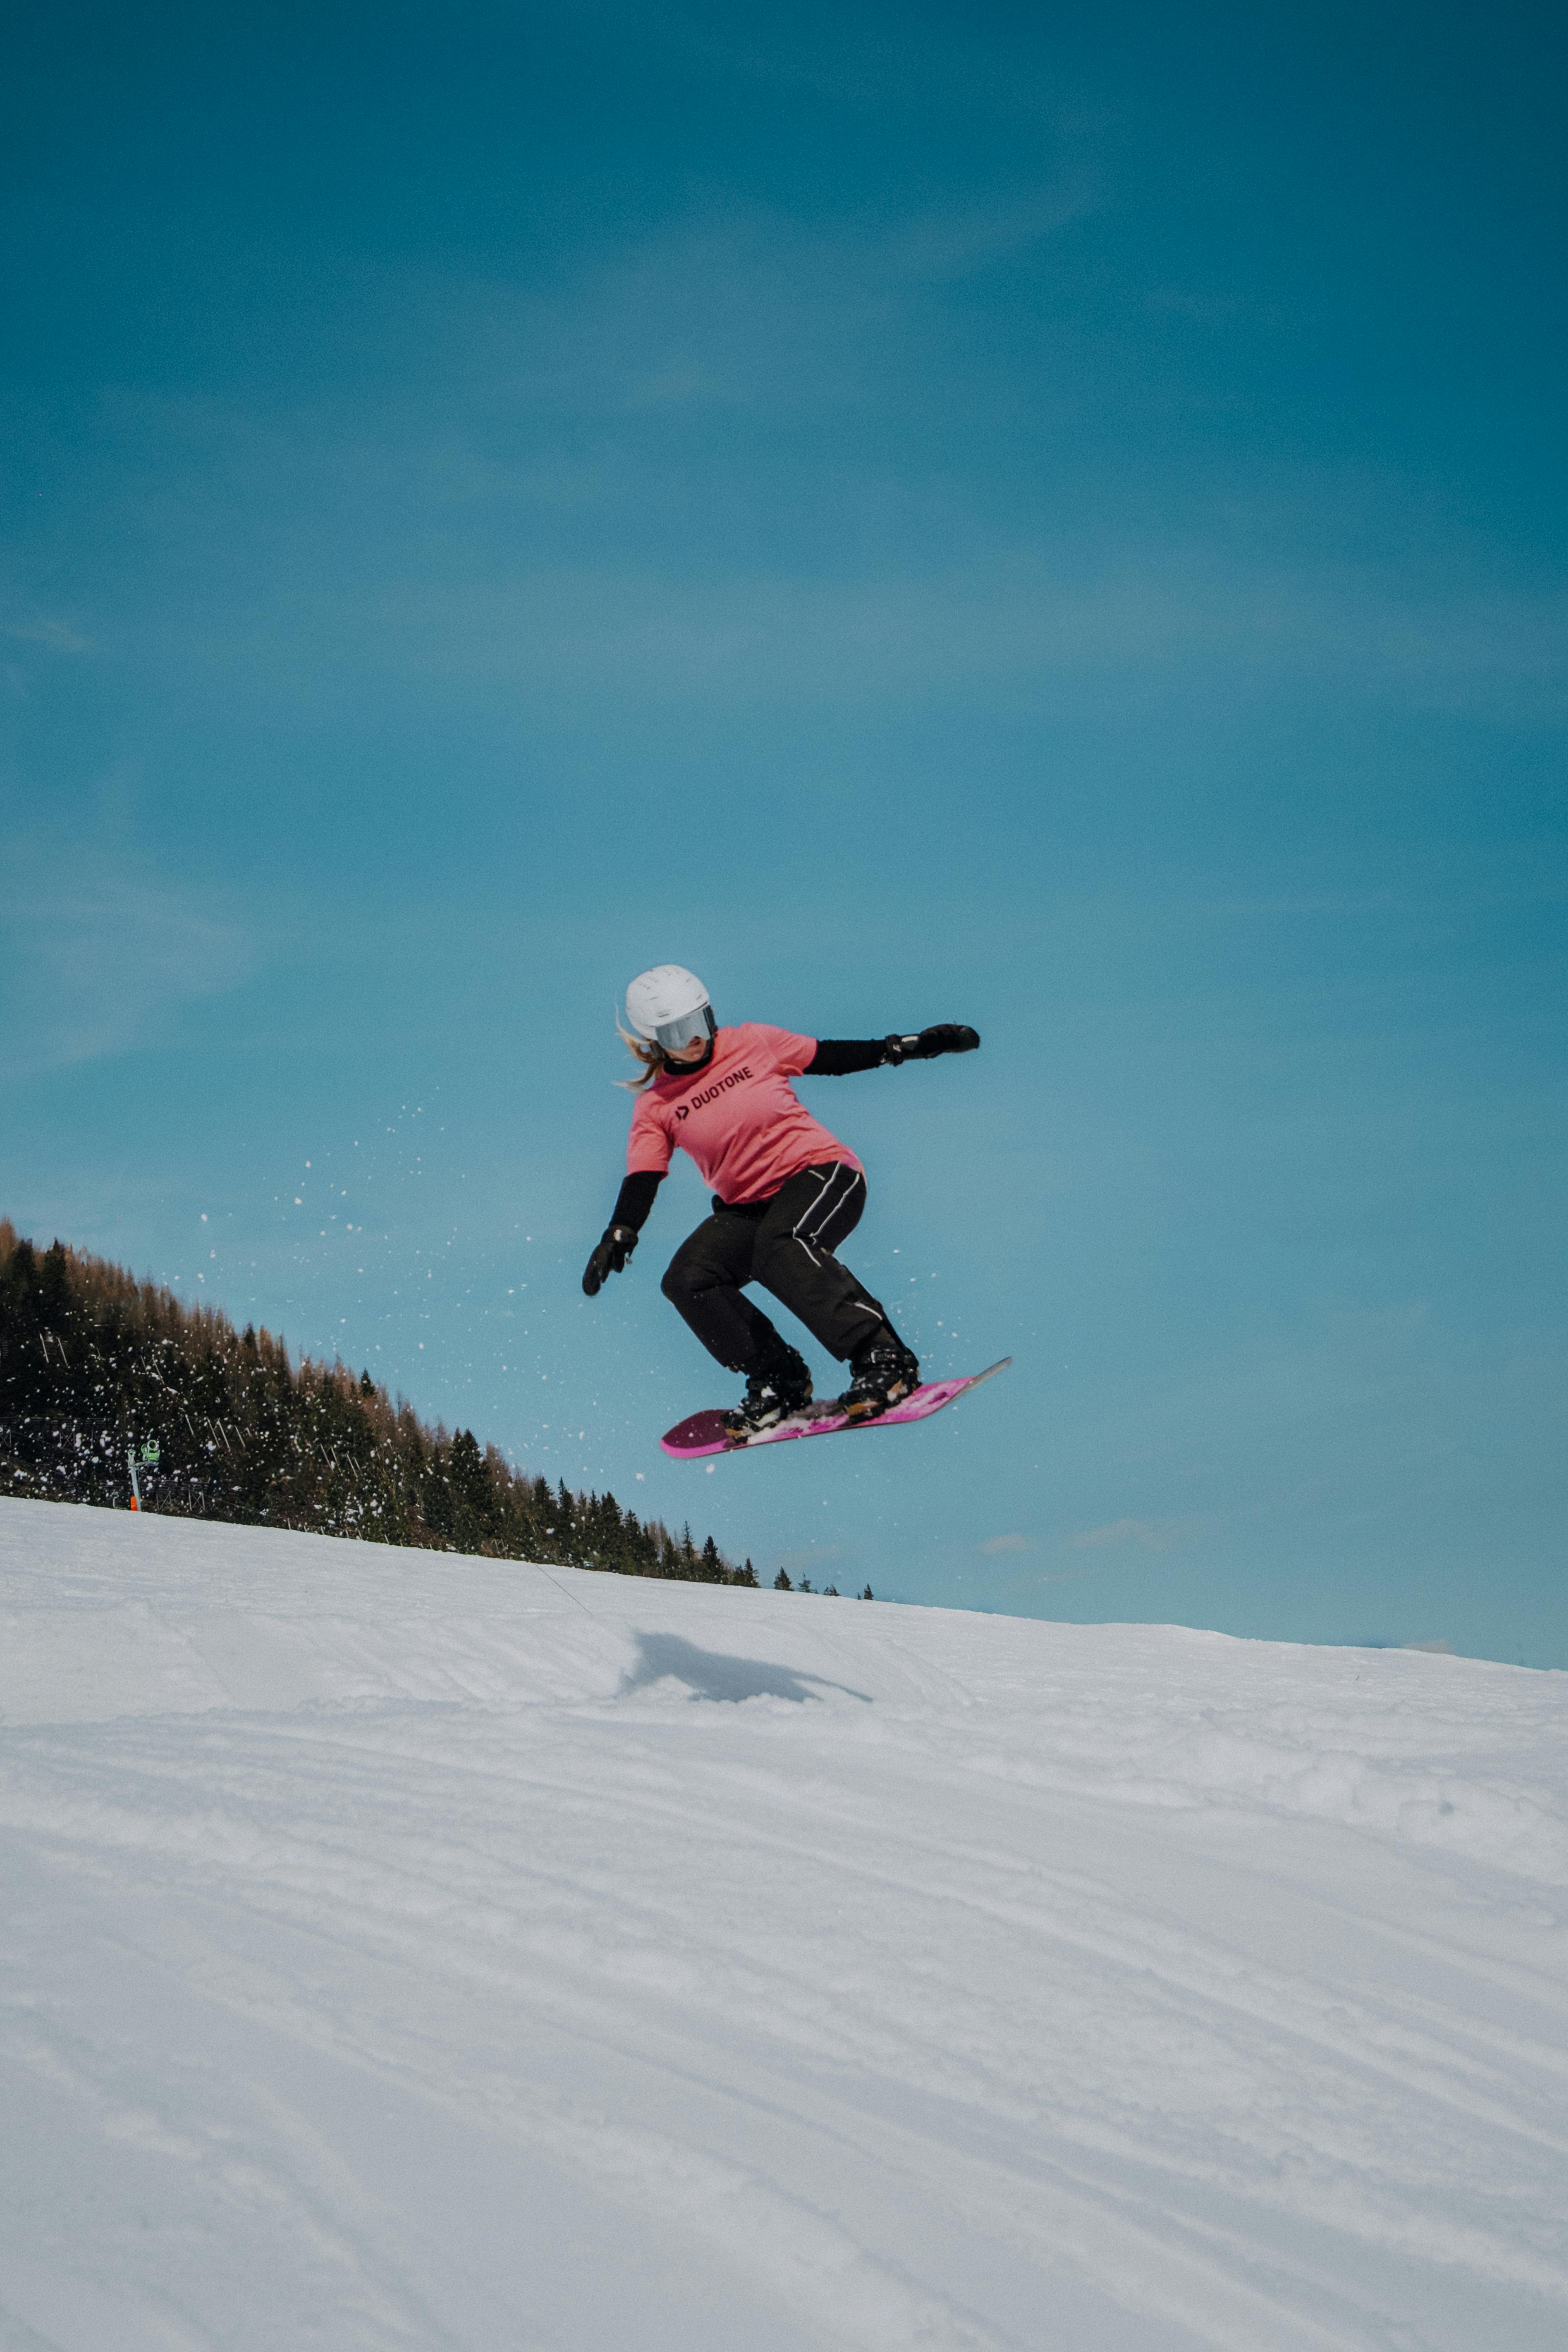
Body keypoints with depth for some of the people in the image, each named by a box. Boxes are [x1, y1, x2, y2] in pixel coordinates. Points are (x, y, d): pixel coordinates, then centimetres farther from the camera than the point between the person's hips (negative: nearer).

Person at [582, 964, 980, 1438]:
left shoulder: (753, 1045, -1)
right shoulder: (656, 1107, 3)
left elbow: (831, 1057, 9)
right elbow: (641, 1182, -5)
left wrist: (909, 1047, 5)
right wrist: (618, 1236, -24)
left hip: (821, 1172, -4)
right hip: (748, 1207, 4)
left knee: (779, 1247, -35)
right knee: (687, 1280, -19)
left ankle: (883, 1358, -34)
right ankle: (778, 1380, -6)